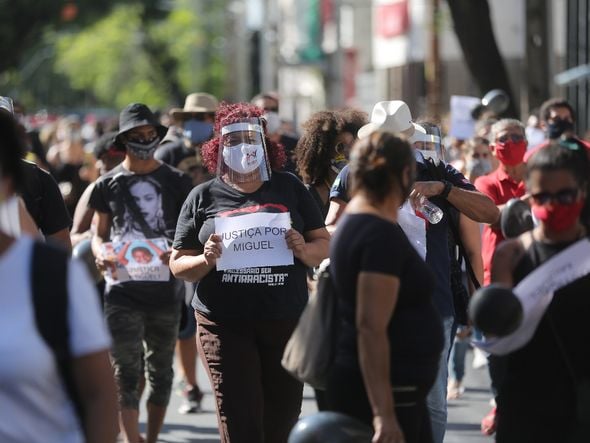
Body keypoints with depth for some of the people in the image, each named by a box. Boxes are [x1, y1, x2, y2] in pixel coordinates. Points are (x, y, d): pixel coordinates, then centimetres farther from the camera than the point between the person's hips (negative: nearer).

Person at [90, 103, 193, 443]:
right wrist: (101, 253, -11)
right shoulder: (108, 185, 5)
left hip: (164, 288, 1)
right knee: (127, 372, -8)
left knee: (160, 370, 11)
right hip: (123, 290, -1)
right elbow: (99, 234, 11)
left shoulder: (177, 182, 5)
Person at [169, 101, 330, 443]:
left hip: (286, 322, 2)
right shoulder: (204, 197, 6)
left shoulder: (289, 188, 9)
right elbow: (178, 264, 8)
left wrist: (303, 250, -11)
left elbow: (324, 244, 11)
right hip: (226, 326, -1)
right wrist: (206, 260, -14)